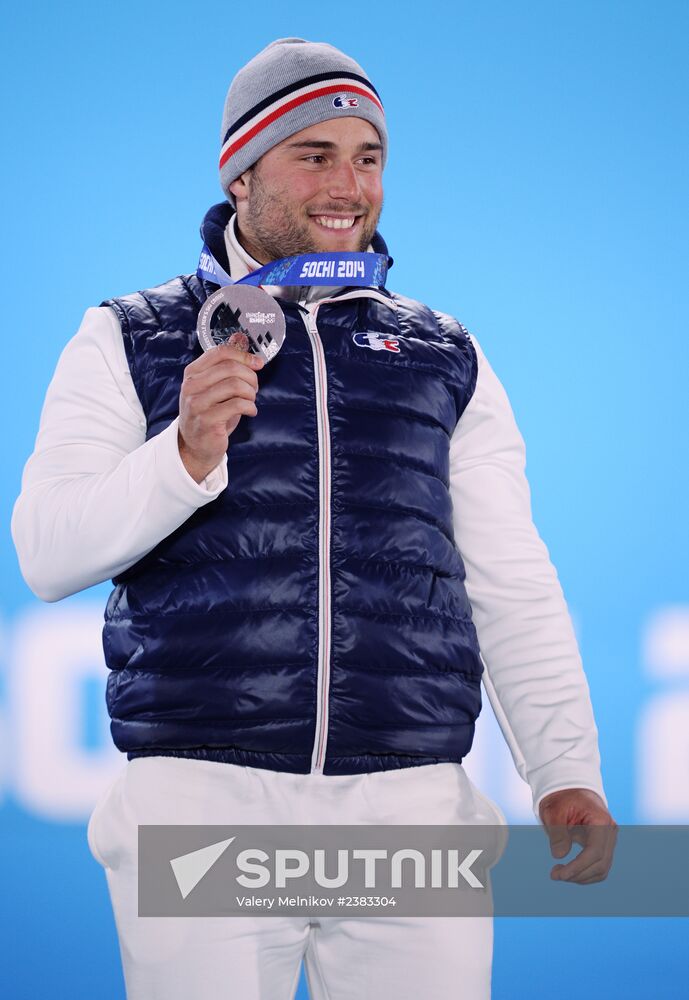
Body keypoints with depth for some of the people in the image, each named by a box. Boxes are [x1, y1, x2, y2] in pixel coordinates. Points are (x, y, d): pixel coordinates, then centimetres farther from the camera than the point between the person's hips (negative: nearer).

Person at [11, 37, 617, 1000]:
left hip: (411, 810, 2)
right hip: (201, 799, -2)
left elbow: (513, 590, 13)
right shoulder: (129, 342, 10)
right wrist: (184, 455, -19)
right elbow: (49, 554, -1)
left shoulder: (446, 361, 17)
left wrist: (567, 773, -1)